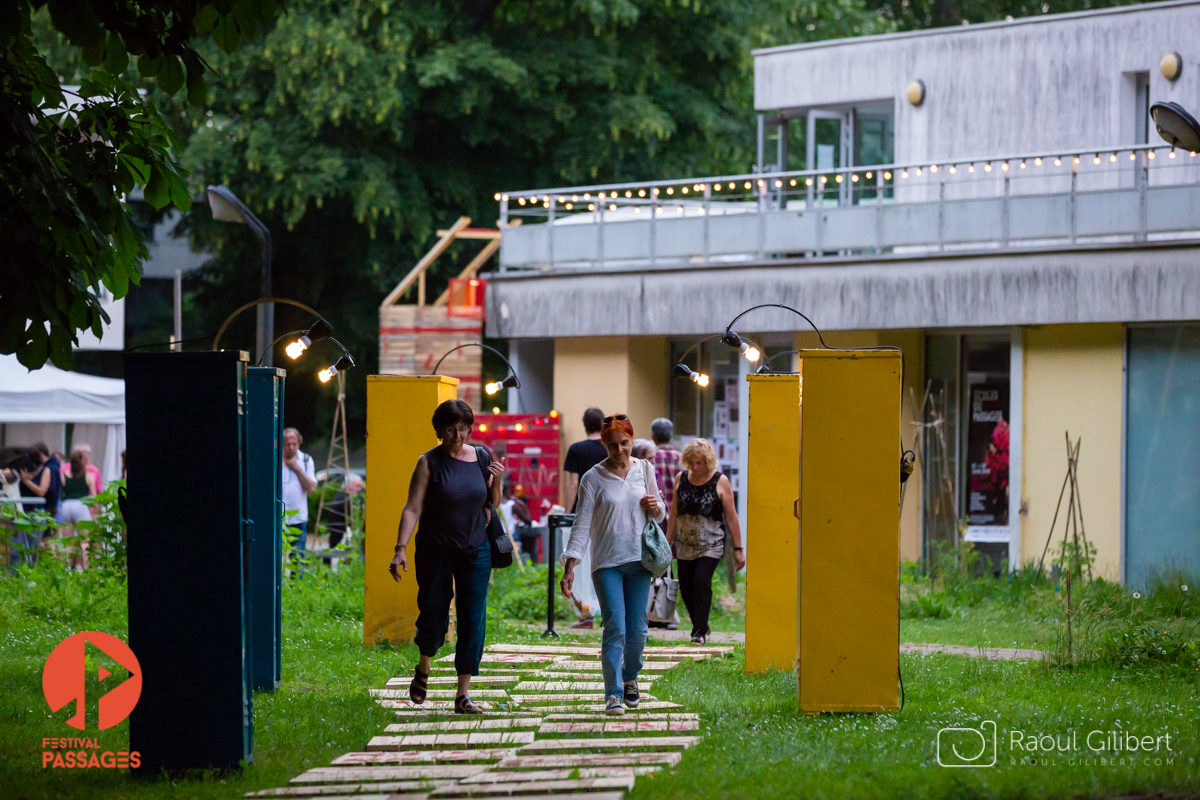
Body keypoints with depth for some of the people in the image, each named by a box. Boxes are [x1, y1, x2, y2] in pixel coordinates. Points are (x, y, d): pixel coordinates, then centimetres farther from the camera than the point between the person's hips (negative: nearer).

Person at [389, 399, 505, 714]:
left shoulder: (482, 459, 4)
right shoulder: (429, 463, -7)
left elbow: (491, 506, 13)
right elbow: (413, 509, -11)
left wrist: (497, 483, -7)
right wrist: (401, 549, -20)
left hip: (475, 552, 3)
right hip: (435, 552, -3)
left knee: (473, 620, -2)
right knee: (433, 615, 1)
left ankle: (463, 694, 1)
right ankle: (423, 669, 33)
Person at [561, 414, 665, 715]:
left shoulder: (645, 470, 8)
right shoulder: (593, 479, -2)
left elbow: (659, 516, 19)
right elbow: (582, 524, -5)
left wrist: (656, 507, -6)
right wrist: (569, 566, -13)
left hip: (639, 559, 3)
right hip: (607, 562, -3)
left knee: (638, 628, 3)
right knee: (615, 628, -13)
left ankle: (630, 678, 29)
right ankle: (613, 694, -11)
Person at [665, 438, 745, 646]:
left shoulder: (720, 481, -5)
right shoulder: (681, 479, 5)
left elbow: (731, 517, -2)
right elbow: (674, 514, 13)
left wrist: (738, 549, -2)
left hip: (711, 544, -4)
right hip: (685, 544, 4)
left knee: (701, 581, -19)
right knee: (686, 586, 4)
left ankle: (700, 631, -11)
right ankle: (699, 626, 25)